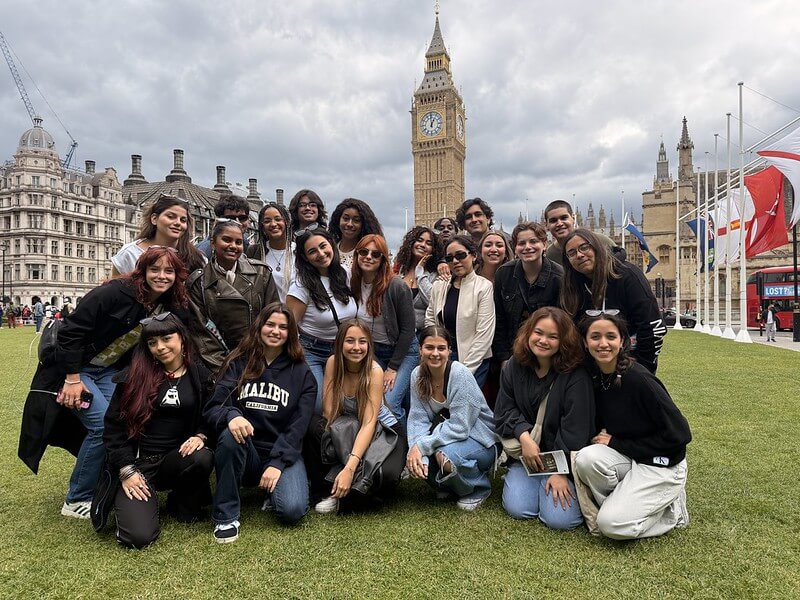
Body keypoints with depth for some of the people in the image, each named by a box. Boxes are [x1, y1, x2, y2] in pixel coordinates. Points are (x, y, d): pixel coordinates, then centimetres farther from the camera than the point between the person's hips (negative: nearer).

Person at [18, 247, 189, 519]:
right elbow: (71, 330, -23)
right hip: (74, 367, -6)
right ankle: (76, 501, 1)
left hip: (109, 371, 7)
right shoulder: (115, 293, -25)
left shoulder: (170, 308, -6)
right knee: (104, 425, -17)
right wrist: (72, 379, -22)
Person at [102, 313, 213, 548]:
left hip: (177, 458, 2)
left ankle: (181, 503, 1)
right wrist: (126, 471, -8)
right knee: (138, 536, -22)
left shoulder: (200, 375, 3)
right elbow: (114, 426, 0)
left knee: (203, 458, -34)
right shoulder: (134, 376, -2)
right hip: (138, 461, -1)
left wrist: (200, 436, -15)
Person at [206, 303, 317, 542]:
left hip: (284, 453, -1)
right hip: (244, 453, 1)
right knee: (230, 435, -33)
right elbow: (213, 407, -6)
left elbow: (298, 426, -4)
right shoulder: (238, 364, 4)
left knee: (292, 510, -26)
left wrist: (277, 463, -16)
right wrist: (231, 415, -29)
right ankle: (226, 516, -16)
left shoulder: (302, 373, 3)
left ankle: (276, 487, 11)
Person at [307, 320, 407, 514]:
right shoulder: (333, 362, -14)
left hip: (383, 431, -3)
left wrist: (349, 468, -39)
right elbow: (329, 412, -14)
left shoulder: (374, 371, -23)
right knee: (315, 426, -29)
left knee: (386, 475, -33)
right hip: (348, 429, 3)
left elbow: (369, 423, -30)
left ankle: (342, 498, -6)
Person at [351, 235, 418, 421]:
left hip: (403, 351, -4)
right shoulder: (354, 284, -5)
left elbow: (408, 329, -14)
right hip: (373, 351, 5)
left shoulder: (397, 287, -20)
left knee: (389, 404, -17)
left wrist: (393, 367, -13)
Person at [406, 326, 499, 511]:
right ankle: (449, 487, 11)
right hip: (446, 437, 6)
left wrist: (421, 446, -28)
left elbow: (459, 428, -27)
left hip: (479, 440, -5)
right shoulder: (418, 375, -6)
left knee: (446, 455, -34)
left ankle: (480, 488, 0)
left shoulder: (460, 374, -24)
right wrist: (416, 450, -26)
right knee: (413, 458, -20)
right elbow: (418, 419, -9)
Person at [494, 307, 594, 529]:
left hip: (565, 459, -3)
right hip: (528, 453, 3)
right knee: (518, 509, -13)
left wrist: (561, 472, -17)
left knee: (559, 518, -18)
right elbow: (504, 411, 2)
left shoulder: (576, 375, -16)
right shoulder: (514, 366, -1)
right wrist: (524, 436, -17)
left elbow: (574, 428, -17)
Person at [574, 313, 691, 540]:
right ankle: (621, 505, -1)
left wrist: (616, 444, -15)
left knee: (613, 525, -20)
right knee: (586, 458, -27)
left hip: (662, 464, -5)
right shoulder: (593, 378, -4)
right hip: (626, 459, 5)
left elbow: (679, 434, -18)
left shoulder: (638, 379, -22)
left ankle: (670, 508, 6)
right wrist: (600, 438, -11)